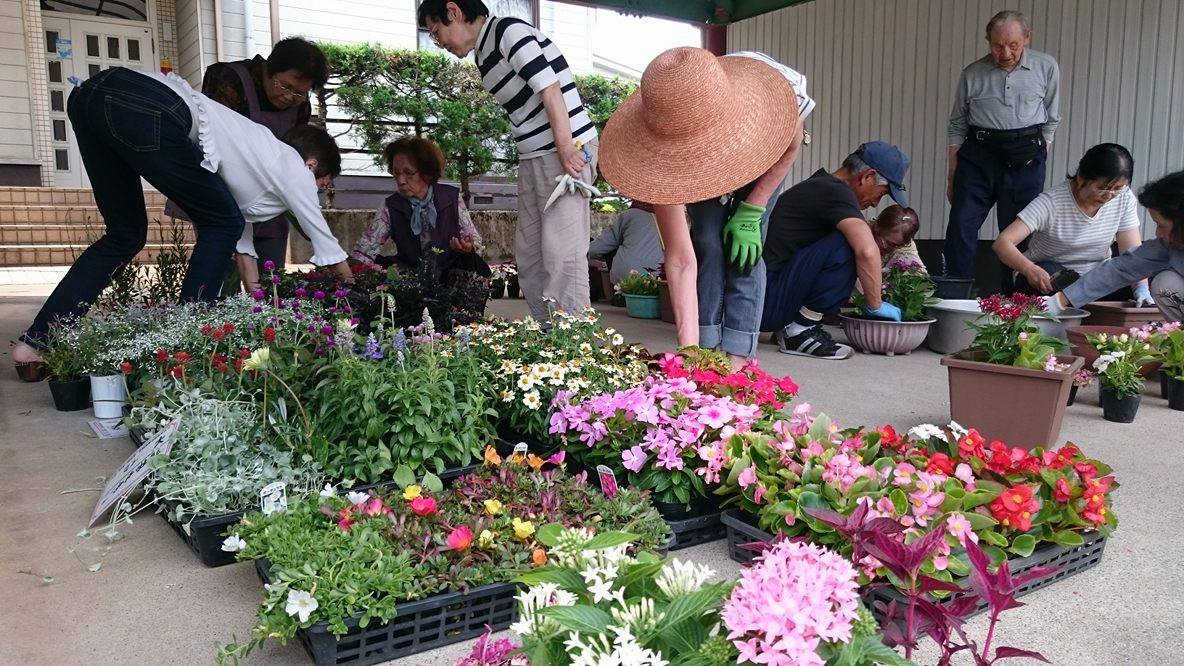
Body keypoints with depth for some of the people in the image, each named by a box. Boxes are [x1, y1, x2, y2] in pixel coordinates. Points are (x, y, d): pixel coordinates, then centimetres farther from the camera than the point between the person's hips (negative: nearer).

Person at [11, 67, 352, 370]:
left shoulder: (259, 152, 33)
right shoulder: (293, 168, 13)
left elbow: (243, 240, 38)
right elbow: (329, 249, 21)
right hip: (145, 111, -9)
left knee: (126, 235, 21)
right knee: (222, 223, 8)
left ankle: (37, 341, 19)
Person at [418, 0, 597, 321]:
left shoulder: (508, 30, -8)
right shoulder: (485, 53, 19)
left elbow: (549, 87, -16)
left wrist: (566, 148, -19)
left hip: (568, 150, -10)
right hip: (533, 159, 10)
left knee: (561, 255, -11)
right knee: (529, 256, 9)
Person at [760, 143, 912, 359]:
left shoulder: (819, 185, 19)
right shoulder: (835, 191, -11)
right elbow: (867, 251, -24)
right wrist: (876, 306, -11)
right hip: (766, 303, -10)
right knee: (847, 246, -20)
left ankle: (787, 326, 11)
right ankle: (800, 331, -10)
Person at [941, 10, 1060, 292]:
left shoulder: (1046, 68, 4)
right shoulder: (972, 74, 3)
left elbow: (1051, 120, 12)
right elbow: (957, 127, 8)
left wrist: (1038, 160, 5)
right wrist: (952, 175, 6)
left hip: (1024, 161, 0)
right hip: (978, 155, 0)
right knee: (961, 225, -9)